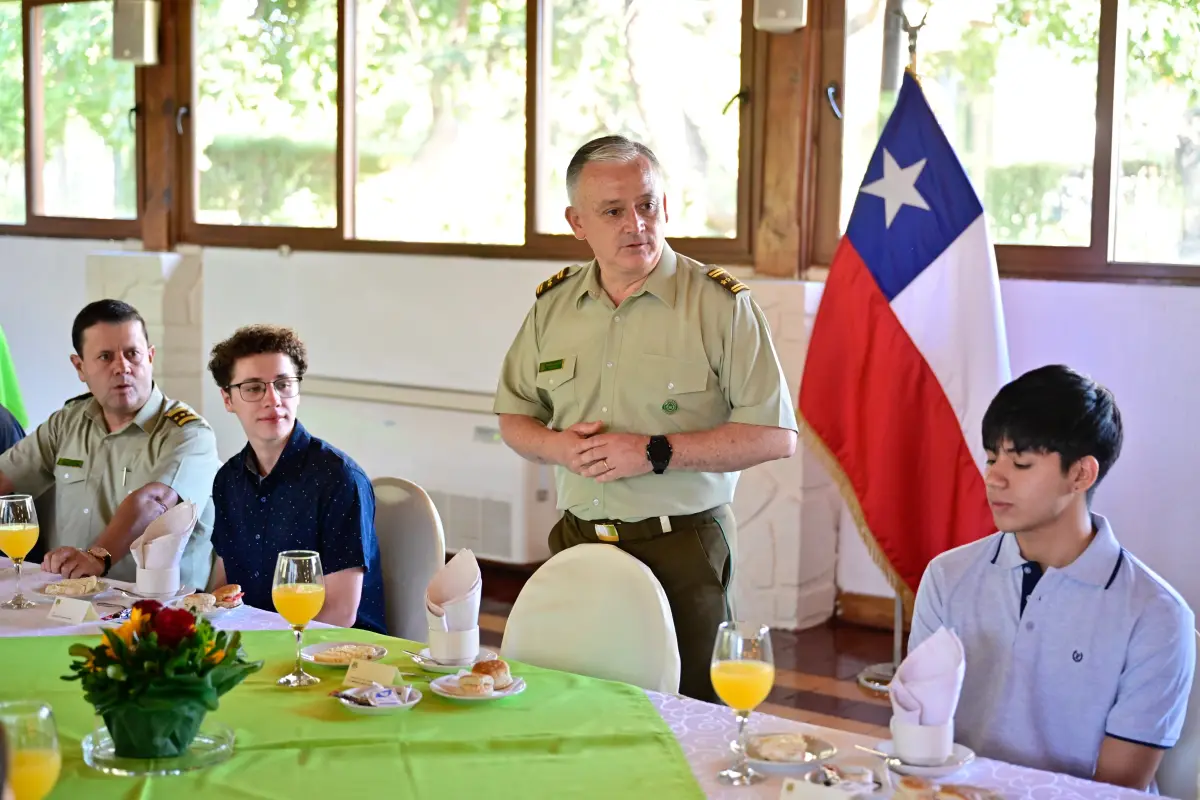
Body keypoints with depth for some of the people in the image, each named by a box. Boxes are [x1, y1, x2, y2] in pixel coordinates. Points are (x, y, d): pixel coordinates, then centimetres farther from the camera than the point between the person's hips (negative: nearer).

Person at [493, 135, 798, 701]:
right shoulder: (553, 304, 8)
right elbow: (514, 418, 17)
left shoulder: (720, 304, -7)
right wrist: (559, 446, -5)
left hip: (683, 547, -4)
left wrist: (655, 452, -16)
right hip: (577, 542, 4)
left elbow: (775, 435, -10)